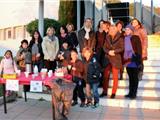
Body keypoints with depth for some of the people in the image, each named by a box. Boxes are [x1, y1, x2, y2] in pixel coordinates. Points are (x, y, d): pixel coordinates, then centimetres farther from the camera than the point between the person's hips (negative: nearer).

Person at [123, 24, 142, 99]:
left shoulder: (135, 38, -3)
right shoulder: (124, 38, 10)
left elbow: (139, 49, -6)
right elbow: (123, 49, 11)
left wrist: (139, 59, -13)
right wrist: (123, 60, 5)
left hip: (134, 61, -4)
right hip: (127, 61, 4)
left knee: (135, 78, 5)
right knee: (130, 77, 12)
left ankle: (134, 93, 12)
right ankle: (130, 92, 20)